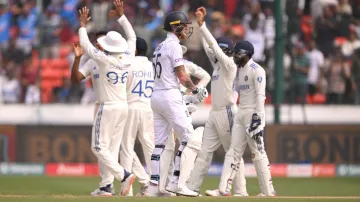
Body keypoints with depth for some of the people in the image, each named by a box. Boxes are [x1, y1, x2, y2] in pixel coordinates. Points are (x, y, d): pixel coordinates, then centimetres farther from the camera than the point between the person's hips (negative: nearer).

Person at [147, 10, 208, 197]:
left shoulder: (159, 47, 18)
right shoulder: (174, 45, -9)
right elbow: (182, 76, -13)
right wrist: (195, 90, 1)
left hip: (156, 96, 9)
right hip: (170, 96, -9)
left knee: (160, 141, 8)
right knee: (190, 138, -7)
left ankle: (154, 186, 4)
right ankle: (177, 182, -14)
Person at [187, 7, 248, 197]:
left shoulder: (229, 65, -8)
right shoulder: (217, 64, 15)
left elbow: (214, 45, -16)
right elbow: (208, 47, 11)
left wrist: (202, 25, -17)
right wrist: (201, 23, 4)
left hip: (227, 112, -9)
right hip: (214, 113, 9)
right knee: (204, 152, 5)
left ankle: (240, 191, -3)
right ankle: (191, 188, 2)